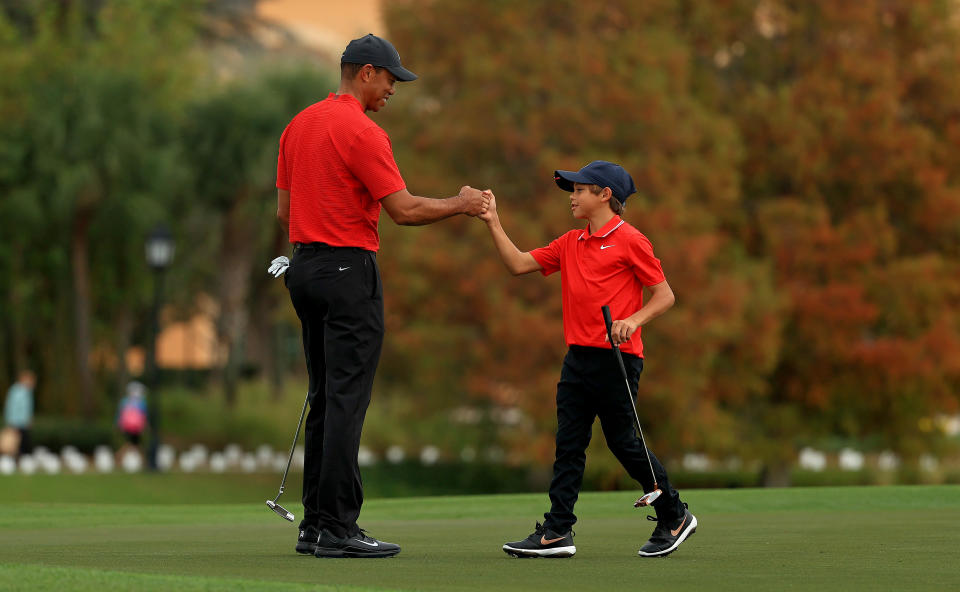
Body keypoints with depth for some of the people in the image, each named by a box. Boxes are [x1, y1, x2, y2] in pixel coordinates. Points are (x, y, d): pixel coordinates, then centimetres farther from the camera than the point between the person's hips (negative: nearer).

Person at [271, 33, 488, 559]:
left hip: (305, 267, 9)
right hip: (349, 270, -9)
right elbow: (404, 209, -15)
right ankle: (338, 527, -9)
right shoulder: (362, 132, -14)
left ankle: (315, 522, 12)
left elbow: (284, 209, 17)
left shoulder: (298, 126, 13)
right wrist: (460, 205, -1)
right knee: (347, 401, -8)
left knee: (324, 398, 12)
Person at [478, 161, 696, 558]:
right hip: (578, 358, 7)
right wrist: (493, 224, 5)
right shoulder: (570, 244, 15)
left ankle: (674, 517, 15)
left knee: (623, 442, -1)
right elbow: (519, 264, 11)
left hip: (617, 358, -7)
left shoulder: (630, 241, -6)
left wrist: (633, 321, -21)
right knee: (568, 444, 2)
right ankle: (557, 532, 1)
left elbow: (664, 295, -6)